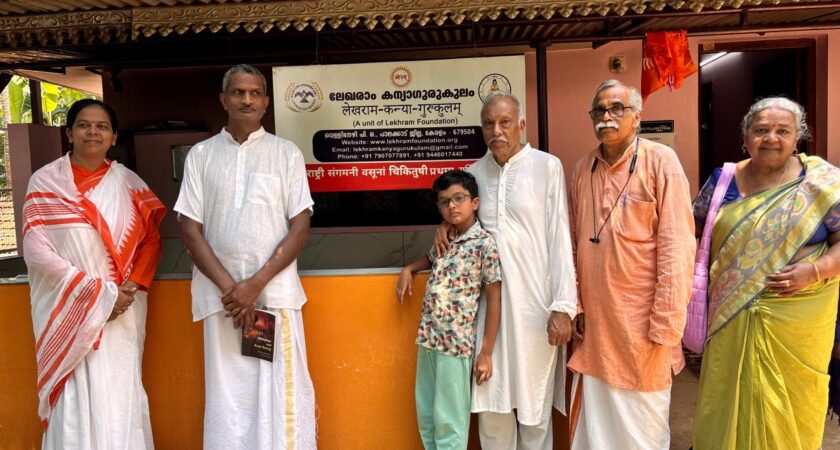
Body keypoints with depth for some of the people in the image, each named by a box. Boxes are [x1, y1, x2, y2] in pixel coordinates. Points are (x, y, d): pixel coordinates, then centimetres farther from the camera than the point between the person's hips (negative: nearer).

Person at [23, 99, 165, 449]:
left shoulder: (127, 182, 6)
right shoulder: (45, 181, 1)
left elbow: (151, 241, 6)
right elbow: (37, 250, -6)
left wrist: (130, 288, -11)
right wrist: (97, 292, -13)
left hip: (122, 310, 1)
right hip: (68, 312, -1)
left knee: (120, 399, 2)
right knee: (74, 400, 2)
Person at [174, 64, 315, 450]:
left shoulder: (286, 153, 3)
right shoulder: (200, 155, 7)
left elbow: (300, 229, -2)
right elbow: (190, 230, 2)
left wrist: (257, 283, -11)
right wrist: (228, 286, -8)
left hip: (276, 292, -1)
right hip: (220, 294, 1)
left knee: (281, 395, 3)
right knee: (227, 395, 8)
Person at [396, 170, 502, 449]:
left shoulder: (485, 243, -11)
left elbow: (494, 299, -10)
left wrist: (486, 352, -12)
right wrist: (408, 269, 13)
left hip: (456, 343, -7)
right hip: (428, 338, 7)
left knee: (448, 420, 5)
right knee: (426, 416, 17)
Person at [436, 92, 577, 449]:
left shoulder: (547, 167, -6)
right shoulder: (473, 173, 6)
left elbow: (560, 238, -8)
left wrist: (563, 306, -11)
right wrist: (446, 225, -1)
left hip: (534, 302, -3)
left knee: (533, 403, 10)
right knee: (491, 398, 11)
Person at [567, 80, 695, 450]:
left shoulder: (661, 161, -8)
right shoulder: (583, 168, 7)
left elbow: (676, 247, -12)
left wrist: (666, 326, -14)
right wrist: (574, 304, 7)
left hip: (641, 322, -4)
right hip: (594, 321, 5)